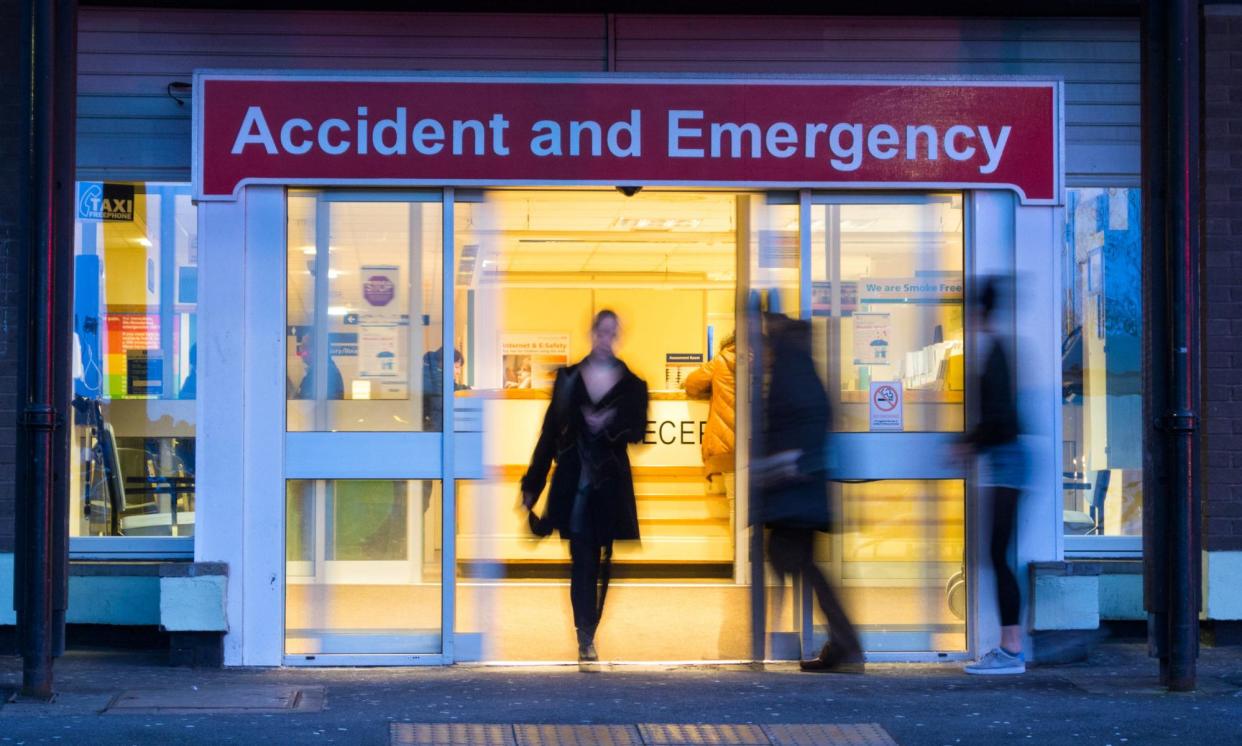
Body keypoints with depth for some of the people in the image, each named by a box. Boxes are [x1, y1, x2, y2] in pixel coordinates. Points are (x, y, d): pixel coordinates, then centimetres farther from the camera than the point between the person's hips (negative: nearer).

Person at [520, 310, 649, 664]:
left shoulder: (632, 383, 2)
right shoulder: (568, 377, 5)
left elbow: (637, 431, -2)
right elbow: (550, 431, 5)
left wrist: (610, 423, -24)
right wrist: (531, 484, 3)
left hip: (611, 483, 0)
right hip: (573, 481, 0)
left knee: (604, 560, 5)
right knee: (583, 561, -5)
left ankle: (588, 634, 16)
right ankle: (585, 638, -6)